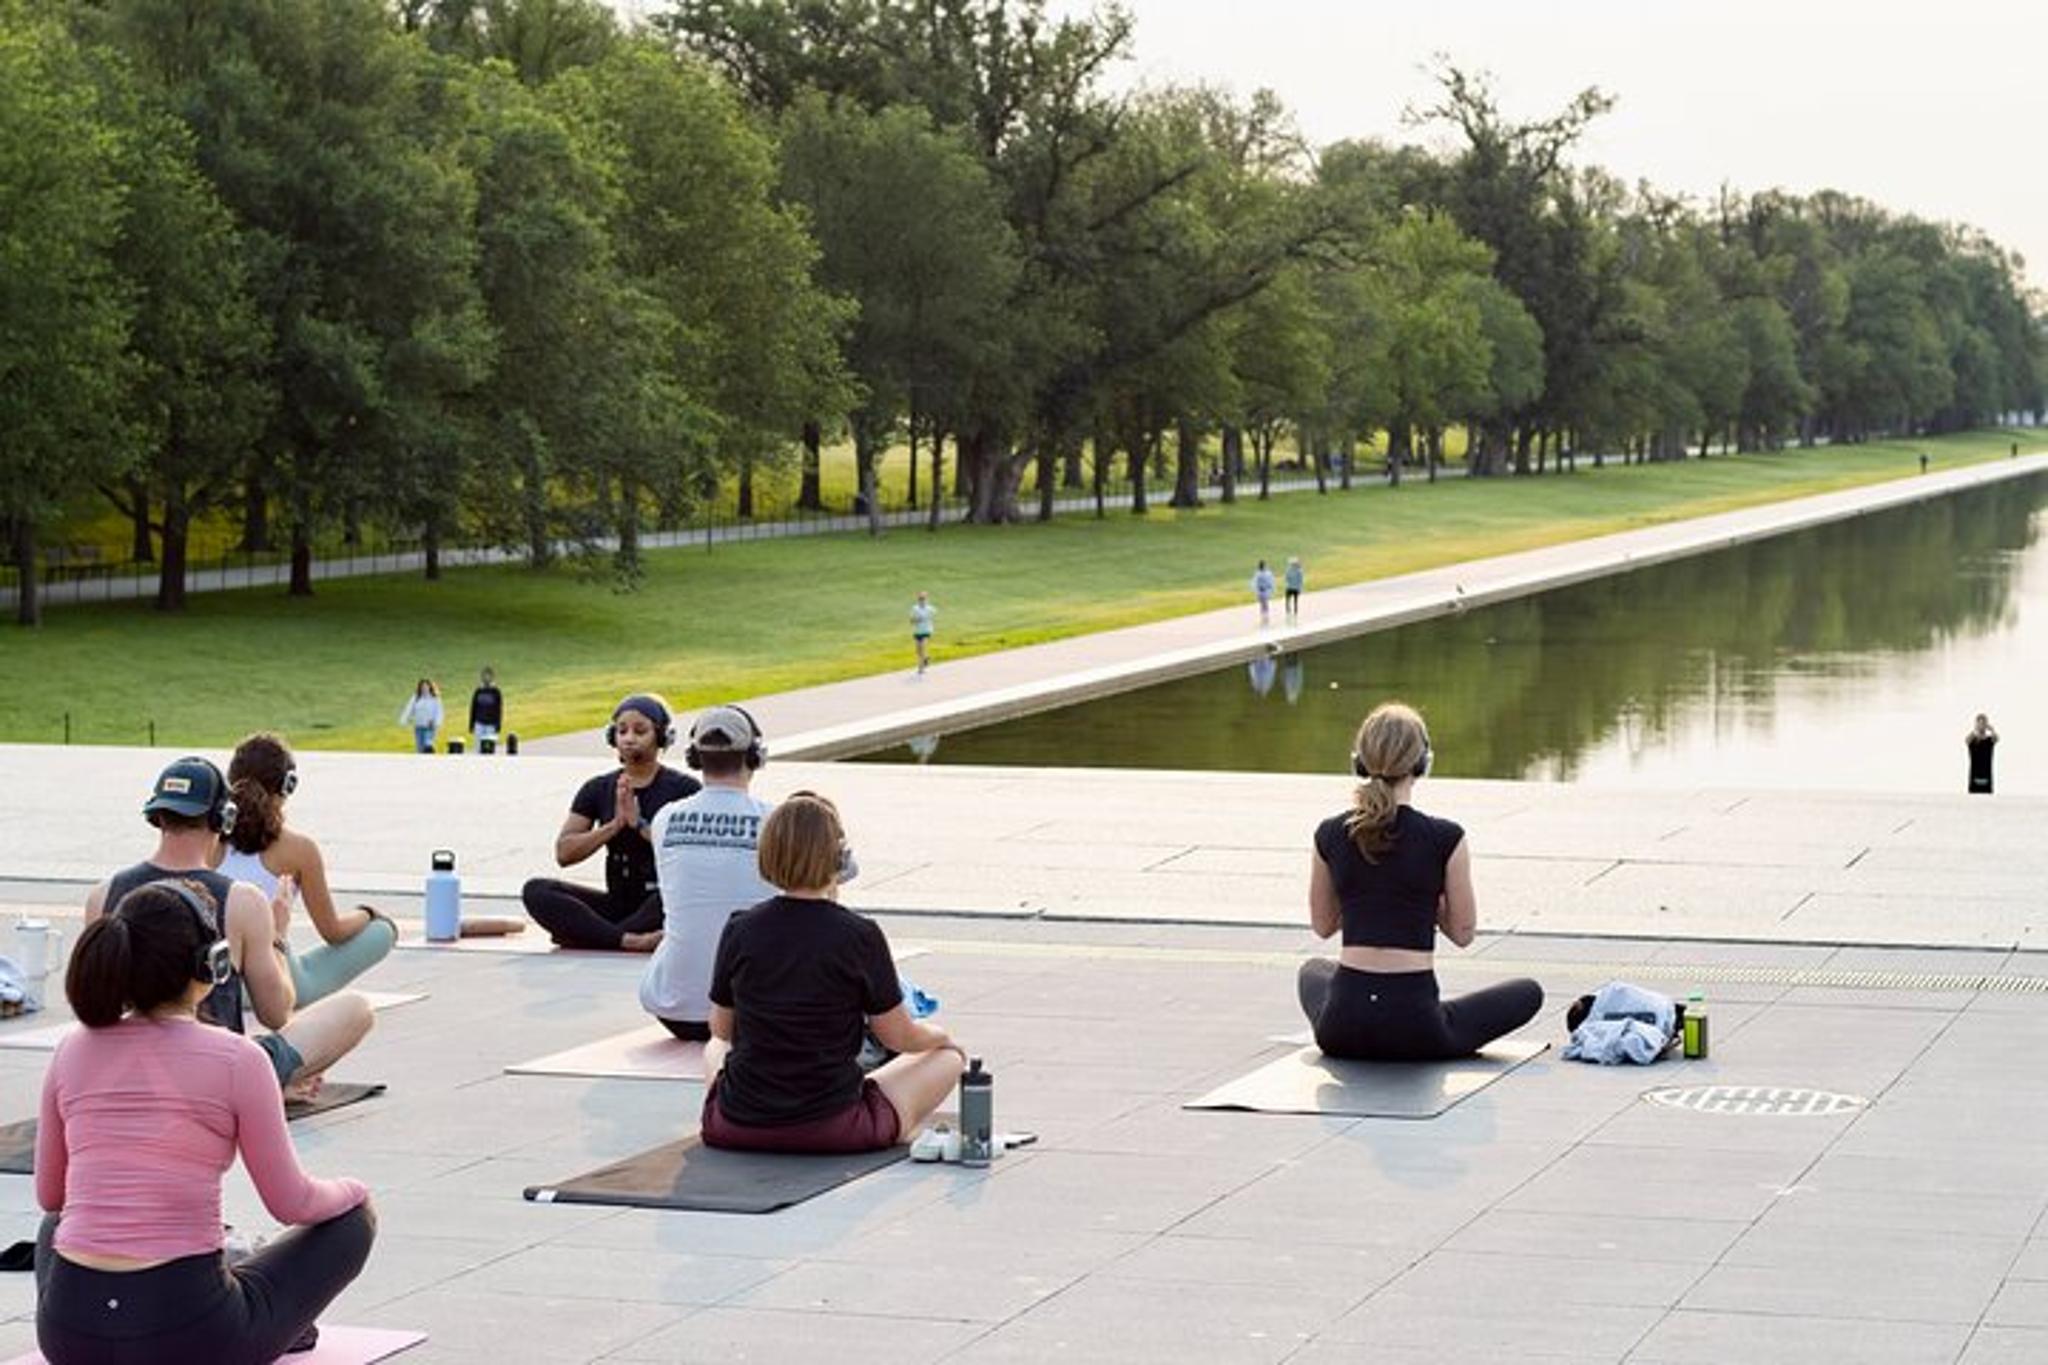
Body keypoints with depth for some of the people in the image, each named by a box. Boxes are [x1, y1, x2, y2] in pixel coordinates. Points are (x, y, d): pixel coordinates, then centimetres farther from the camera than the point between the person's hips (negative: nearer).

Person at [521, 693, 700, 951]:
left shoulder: (683, 788, 0)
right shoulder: (599, 789, 11)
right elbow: (564, 853, 1)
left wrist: (640, 824, -17)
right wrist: (615, 824, -11)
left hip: (660, 907, -4)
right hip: (619, 902, 4)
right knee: (536, 891, -18)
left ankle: (596, 935, -27)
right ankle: (629, 939, -34)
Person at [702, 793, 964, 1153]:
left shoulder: (739, 931, -5)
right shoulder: (859, 936, -13)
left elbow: (722, 1028, 9)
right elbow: (899, 1037, -2)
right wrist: (939, 1036, 21)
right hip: (832, 1130, -2)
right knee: (947, 1058, 18)